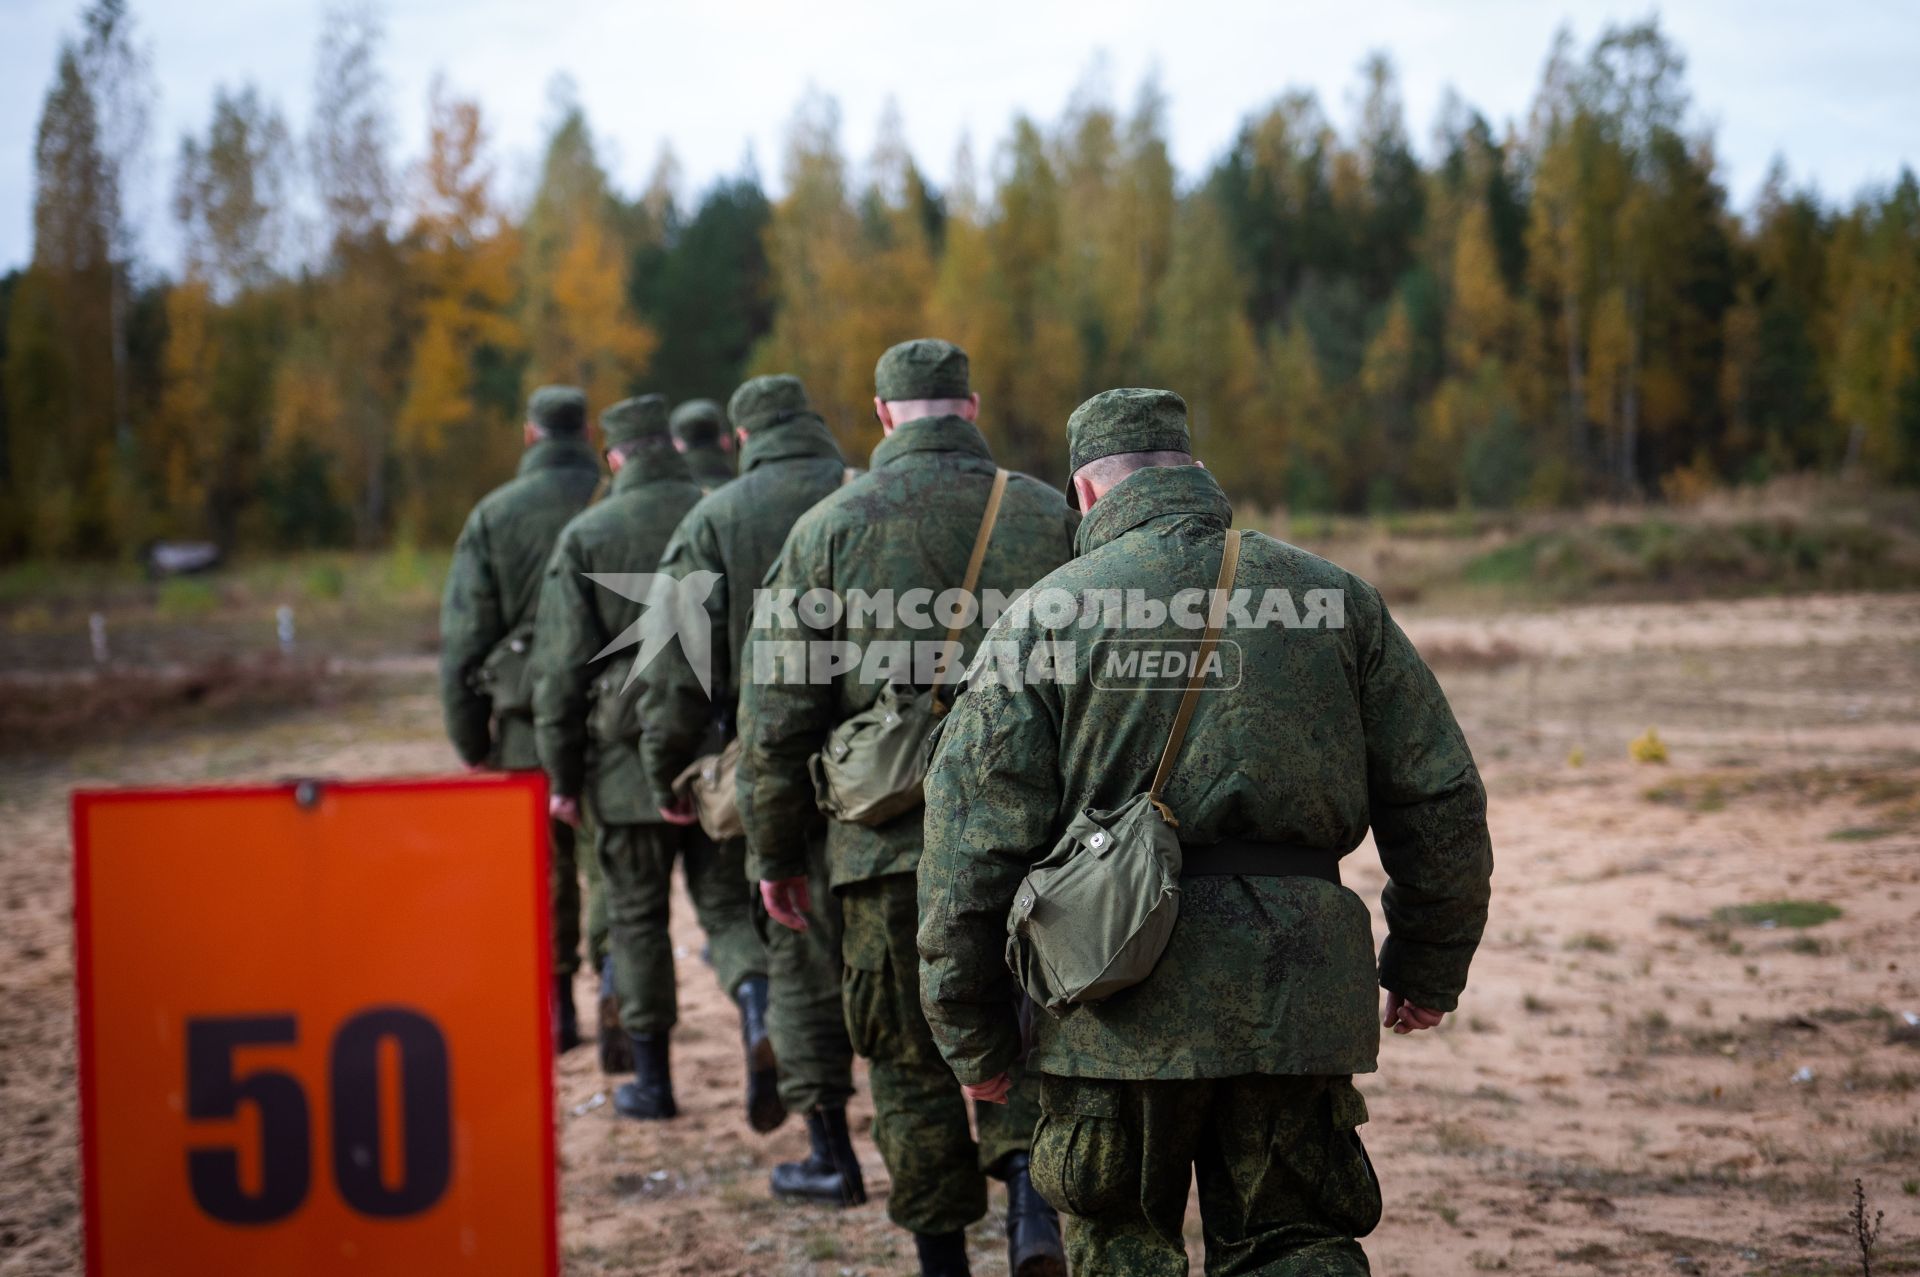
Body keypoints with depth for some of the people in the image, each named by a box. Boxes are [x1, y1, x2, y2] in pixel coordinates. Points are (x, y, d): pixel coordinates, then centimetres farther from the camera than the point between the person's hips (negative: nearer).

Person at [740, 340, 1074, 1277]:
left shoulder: (831, 528, -1)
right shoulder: (1051, 518, 3)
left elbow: (778, 714, -1)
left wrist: (776, 852, 7)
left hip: (891, 844, -1)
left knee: (910, 1059, 10)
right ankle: (1029, 1182, -9)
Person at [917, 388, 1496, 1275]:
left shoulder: (1046, 616, -2)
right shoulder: (1332, 598, 7)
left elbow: (973, 841, -5)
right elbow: (1438, 796, 9)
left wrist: (971, 1034, 3)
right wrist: (1428, 966, 20)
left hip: (1123, 999, -2)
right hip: (1296, 993, 2)